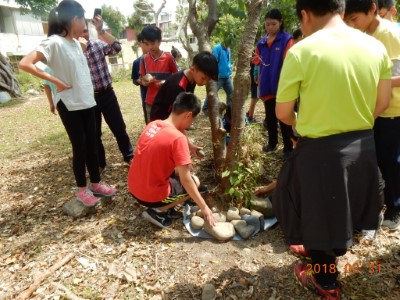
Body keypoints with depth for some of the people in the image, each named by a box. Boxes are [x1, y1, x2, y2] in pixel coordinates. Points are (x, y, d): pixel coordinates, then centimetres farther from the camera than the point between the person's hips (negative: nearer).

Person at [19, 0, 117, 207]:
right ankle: (82, 190, 17)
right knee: (80, 146, 1)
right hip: (70, 105, -7)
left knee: (92, 144, 11)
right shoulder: (54, 42, -13)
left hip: (87, 102, 7)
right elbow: (25, 64, -22)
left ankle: (96, 184, 25)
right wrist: (57, 82, -19)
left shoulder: (76, 42, 11)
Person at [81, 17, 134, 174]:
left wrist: (100, 30, -25)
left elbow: (116, 47, -20)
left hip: (106, 94, 0)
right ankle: (99, 163, 27)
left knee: (119, 127, 7)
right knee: (93, 133, 10)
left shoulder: (99, 44, -1)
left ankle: (129, 156, 25)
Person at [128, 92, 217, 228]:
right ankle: (157, 211, 5)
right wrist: (204, 208, -10)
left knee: (178, 169, 22)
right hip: (151, 195, -7)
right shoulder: (178, 138, -23)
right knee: (194, 182, 13)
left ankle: (162, 205, 16)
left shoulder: (153, 124, -1)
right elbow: (185, 180, -20)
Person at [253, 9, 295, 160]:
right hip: (266, 85, 5)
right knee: (270, 117, 14)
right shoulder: (261, 42, 9)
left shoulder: (287, 40, -5)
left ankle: (288, 148, 9)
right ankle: (272, 143, 29)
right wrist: (259, 83, 8)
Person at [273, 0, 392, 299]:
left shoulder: (301, 51, -16)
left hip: (320, 150, -6)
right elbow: (382, 103, 7)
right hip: (363, 146, 7)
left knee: (317, 213, 16)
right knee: (342, 209, 27)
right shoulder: (376, 47, 1)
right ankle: (326, 255, 53)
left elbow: (283, 113, -10)